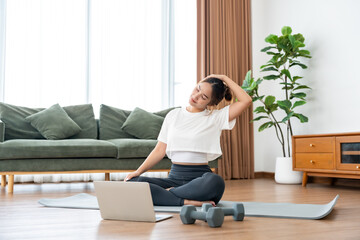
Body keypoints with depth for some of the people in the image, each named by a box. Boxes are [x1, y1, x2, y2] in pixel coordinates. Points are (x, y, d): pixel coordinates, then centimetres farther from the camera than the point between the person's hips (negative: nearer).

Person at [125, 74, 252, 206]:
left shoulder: (216, 117, 4)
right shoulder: (173, 115, 14)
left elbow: (246, 101, -7)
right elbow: (160, 150, 13)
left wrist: (225, 78, 1)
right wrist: (138, 171, 2)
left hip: (200, 177, -3)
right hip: (174, 177, 3)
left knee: (215, 182, -39)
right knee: (132, 183, -22)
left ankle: (167, 193, -19)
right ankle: (186, 201, -24)